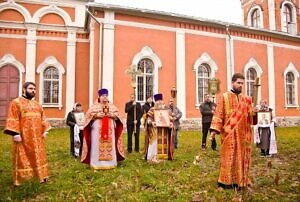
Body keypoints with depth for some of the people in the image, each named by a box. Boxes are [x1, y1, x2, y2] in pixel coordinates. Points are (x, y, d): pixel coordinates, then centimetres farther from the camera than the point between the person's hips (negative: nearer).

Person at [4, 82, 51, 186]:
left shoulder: (37, 104, 15)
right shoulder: (16, 102, -4)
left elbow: (42, 118, 16)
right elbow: (12, 119, -12)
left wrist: (45, 130, 6)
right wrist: (15, 133, -20)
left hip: (37, 137, 6)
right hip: (23, 137, -6)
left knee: (38, 157, 13)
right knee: (22, 158, 3)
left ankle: (41, 176, 24)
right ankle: (18, 180, 16)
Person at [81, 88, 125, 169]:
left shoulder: (112, 106, 12)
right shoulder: (94, 106, 4)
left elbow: (117, 115, 10)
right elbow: (88, 115, -2)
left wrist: (112, 115, -10)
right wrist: (96, 115, -17)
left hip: (109, 130, 3)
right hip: (97, 130, -3)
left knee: (110, 146, 5)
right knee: (97, 146, -3)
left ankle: (110, 163, 14)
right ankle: (97, 164, 6)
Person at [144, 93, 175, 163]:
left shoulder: (166, 110, 14)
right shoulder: (152, 110, -1)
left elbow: (169, 119, 14)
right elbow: (148, 119, -7)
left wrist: (170, 123, -6)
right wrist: (151, 122, -27)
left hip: (164, 132, 5)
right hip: (155, 131, -5)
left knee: (164, 144, 7)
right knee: (155, 144, -9)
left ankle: (163, 157, 16)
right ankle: (153, 158, -3)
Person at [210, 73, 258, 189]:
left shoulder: (246, 99, 12)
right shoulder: (224, 97, -2)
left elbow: (249, 116, 12)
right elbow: (218, 114, -8)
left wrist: (253, 112, -10)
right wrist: (214, 129, -17)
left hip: (243, 133, 5)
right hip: (229, 133, -5)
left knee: (242, 157, 10)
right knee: (229, 157, -1)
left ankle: (241, 180, 23)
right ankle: (226, 181, 9)